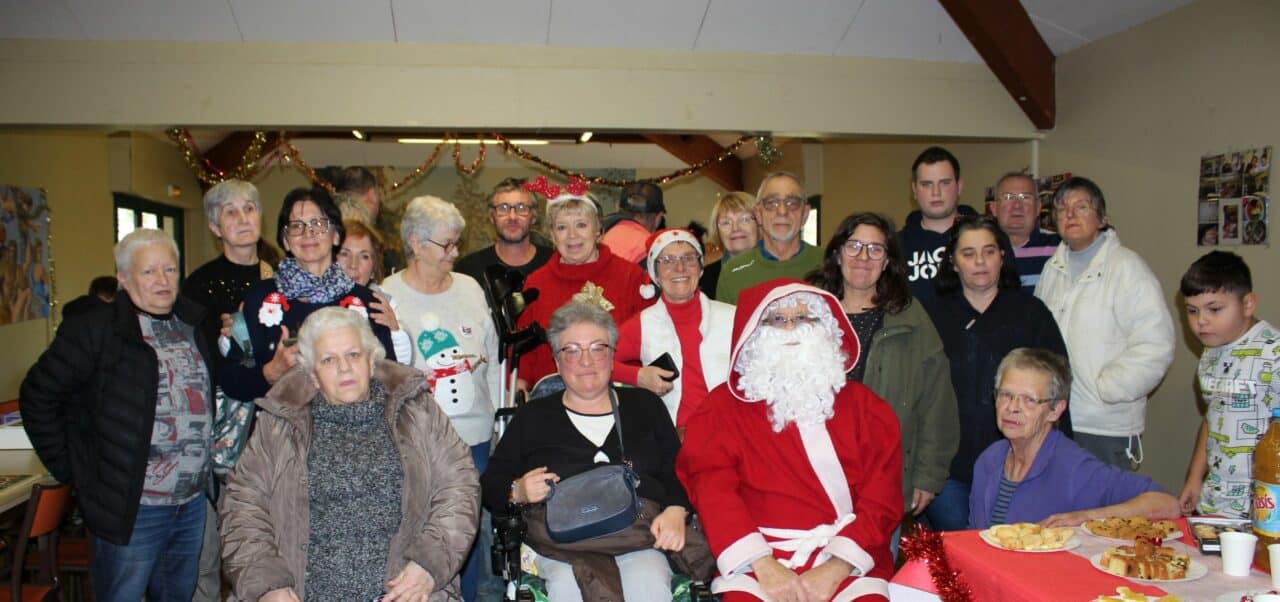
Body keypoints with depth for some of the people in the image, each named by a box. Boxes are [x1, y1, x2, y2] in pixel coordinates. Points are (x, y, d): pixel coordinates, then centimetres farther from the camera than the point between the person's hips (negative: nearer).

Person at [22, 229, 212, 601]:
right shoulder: (96, 331, -9)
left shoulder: (192, 326, 8)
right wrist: (71, 469, -6)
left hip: (193, 504, 5)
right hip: (132, 511, -5)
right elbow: (38, 397, -6)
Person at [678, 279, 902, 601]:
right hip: (758, 559, -1)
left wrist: (837, 568, -10)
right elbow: (712, 486, -2)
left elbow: (882, 496, 4)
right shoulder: (725, 406, 10)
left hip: (849, 563, 1)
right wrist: (761, 563, -16)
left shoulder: (863, 405, 12)